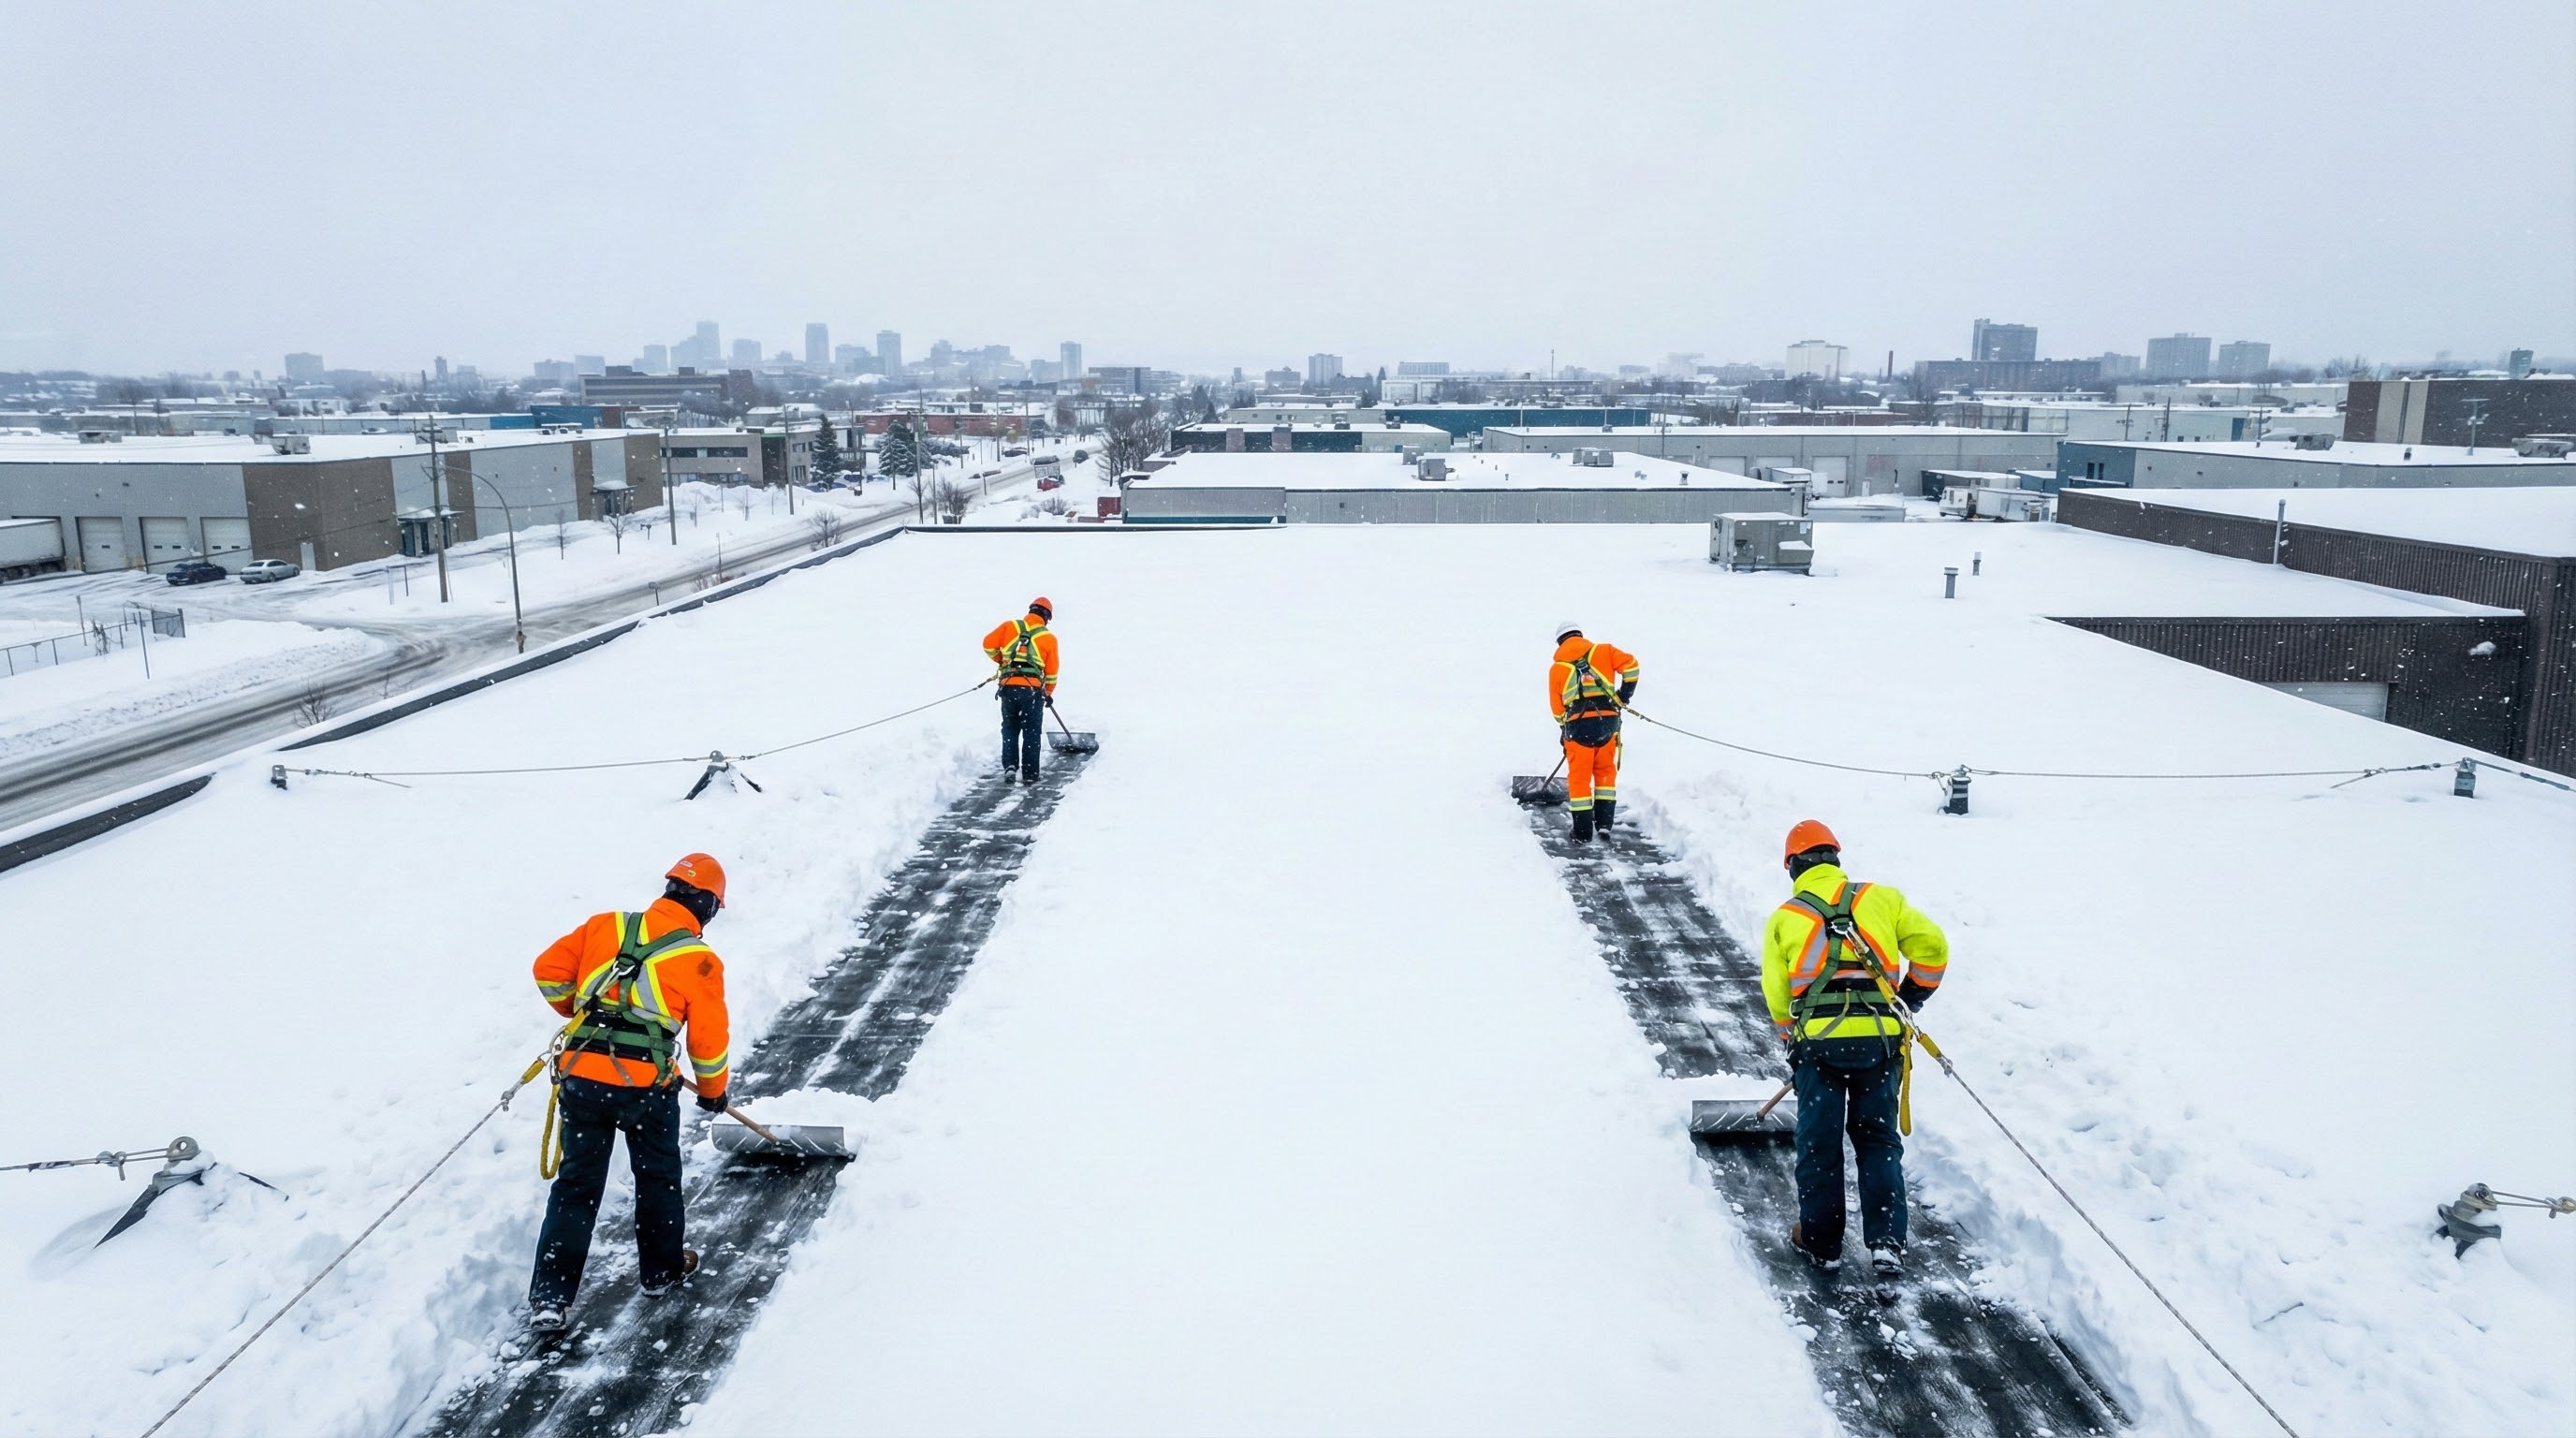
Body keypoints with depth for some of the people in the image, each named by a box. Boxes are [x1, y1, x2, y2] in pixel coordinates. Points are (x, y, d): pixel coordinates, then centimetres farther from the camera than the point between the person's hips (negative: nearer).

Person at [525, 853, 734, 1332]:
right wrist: (713, 1090, 19)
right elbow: (708, 1040, 1)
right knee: (658, 1178, 20)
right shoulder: (701, 961, -2)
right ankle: (663, 1268, 35)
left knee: (577, 1184, 13)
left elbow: (549, 971, 11)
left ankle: (550, 1297, 12)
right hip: (646, 1084, -3)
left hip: (580, 1076, 3)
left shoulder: (605, 926, 7)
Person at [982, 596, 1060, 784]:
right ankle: (1029, 774, 8)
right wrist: (1049, 694, 23)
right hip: (1033, 689, -2)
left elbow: (988, 644, 5)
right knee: (1032, 733, 9)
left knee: (1010, 729, 18)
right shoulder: (1048, 637, 5)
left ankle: (1009, 765, 6)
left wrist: (1001, 660, 24)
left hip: (1008, 687, 2)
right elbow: (1051, 671, 8)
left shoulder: (1010, 627, 7)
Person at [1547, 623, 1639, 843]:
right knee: (1605, 771, 20)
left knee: (1579, 777, 9)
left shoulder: (1557, 667, 14)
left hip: (1578, 725, -1)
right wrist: (1624, 695, 10)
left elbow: (1557, 709, 18)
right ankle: (1604, 822, 18)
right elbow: (1630, 665, -1)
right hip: (1607, 721, 1)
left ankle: (1583, 832, 10)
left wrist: (1565, 730, 31)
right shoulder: (1603, 651, 11)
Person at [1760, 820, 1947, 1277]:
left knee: (1819, 1142, 11)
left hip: (1818, 1041, -1)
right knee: (1879, 1139, 14)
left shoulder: (1784, 917, 10)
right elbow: (1931, 945, 4)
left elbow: (1777, 991, 12)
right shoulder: (1881, 898, 10)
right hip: (1880, 1038, 1)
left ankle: (1820, 1242, 19)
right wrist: (1910, 999, 19)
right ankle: (1887, 1240, 9)